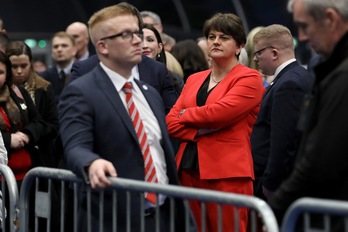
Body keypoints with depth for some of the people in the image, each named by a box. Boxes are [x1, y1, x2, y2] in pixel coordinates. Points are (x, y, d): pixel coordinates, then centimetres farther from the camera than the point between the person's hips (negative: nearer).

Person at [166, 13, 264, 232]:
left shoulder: (249, 78, -3)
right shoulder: (194, 79, 18)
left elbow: (218, 112, -16)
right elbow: (171, 122, 8)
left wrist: (187, 115, 2)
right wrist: (200, 132, -10)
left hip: (227, 173, -6)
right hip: (190, 169, 6)